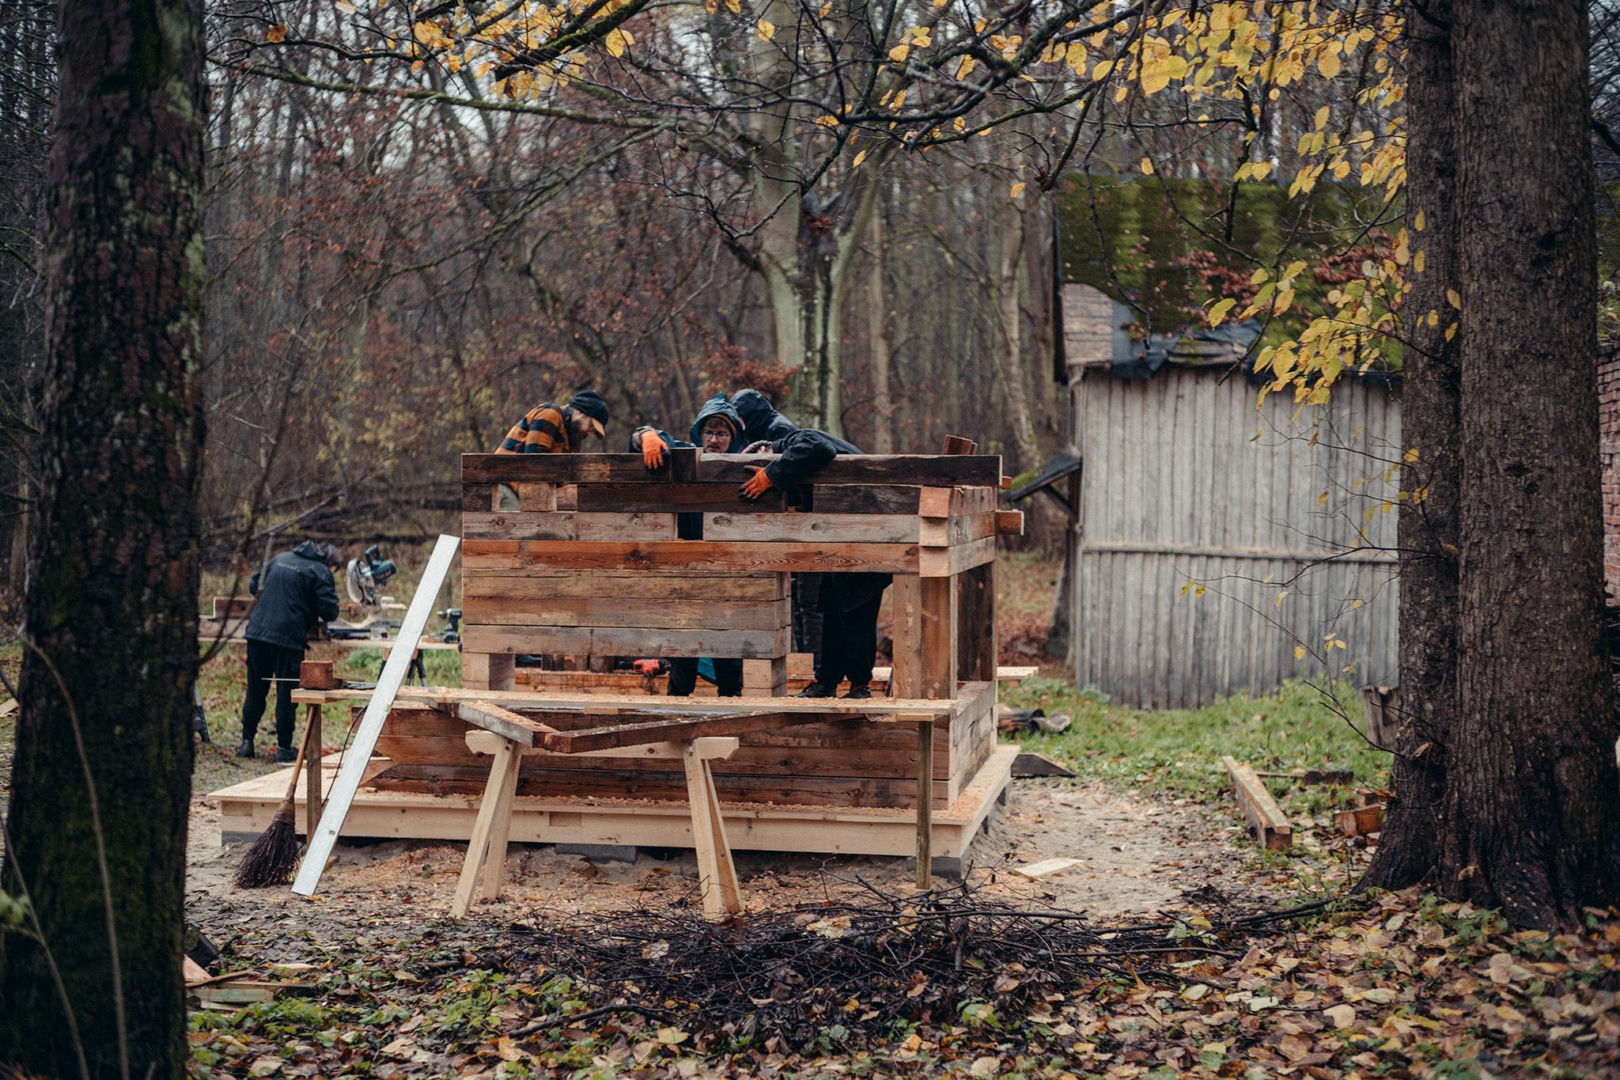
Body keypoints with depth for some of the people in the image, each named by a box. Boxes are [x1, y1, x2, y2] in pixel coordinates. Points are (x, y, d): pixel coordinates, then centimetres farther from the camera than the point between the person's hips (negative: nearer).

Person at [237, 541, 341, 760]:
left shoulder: (280, 558, 16)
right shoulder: (320, 572, -3)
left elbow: (253, 585, 23)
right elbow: (330, 610, -9)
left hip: (257, 632, 5)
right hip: (288, 638, -5)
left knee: (255, 690, 15)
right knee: (287, 693, 4)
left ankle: (247, 741, 18)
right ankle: (284, 747, 7)